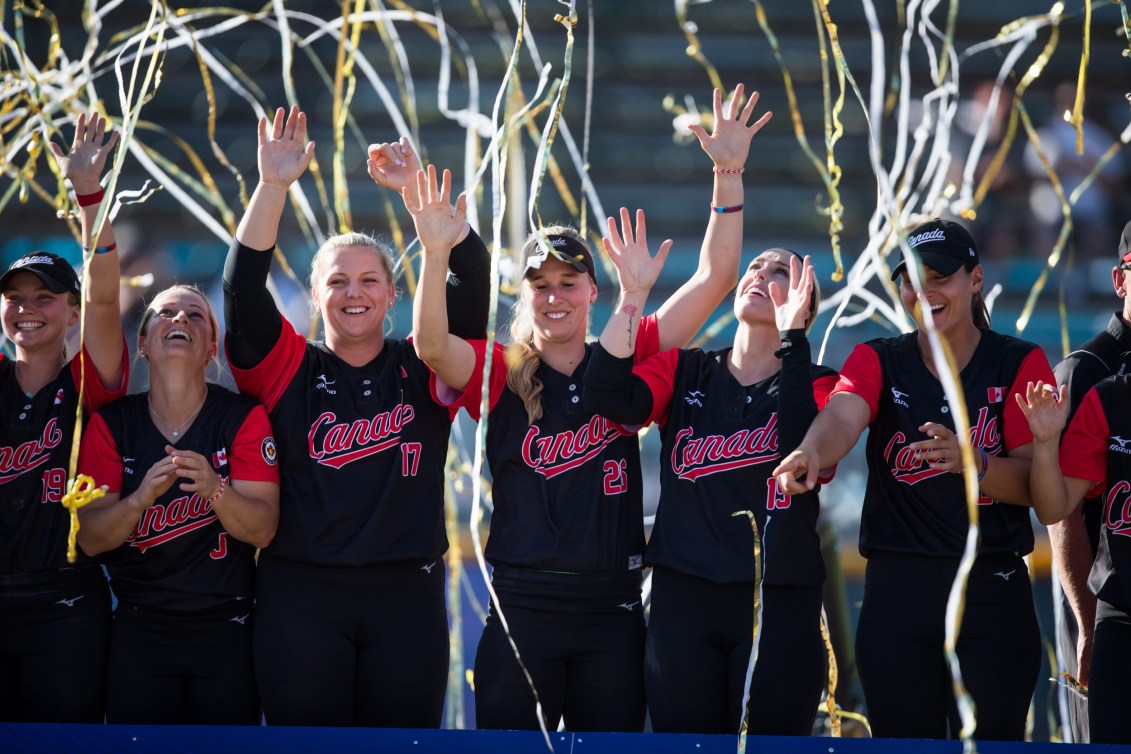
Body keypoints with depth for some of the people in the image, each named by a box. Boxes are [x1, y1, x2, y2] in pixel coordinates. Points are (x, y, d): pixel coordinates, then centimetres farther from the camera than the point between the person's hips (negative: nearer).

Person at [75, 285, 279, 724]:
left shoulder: (243, 418, -4)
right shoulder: (112, 423, 0)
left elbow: (262, 530, -11)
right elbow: (89, 539, -6)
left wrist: (215, 489, -31)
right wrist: (143, 497, -25)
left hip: (227, 628, -1)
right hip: (139, 629, 1)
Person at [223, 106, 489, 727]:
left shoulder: (423, 371, 8)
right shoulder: (290, 371, 6)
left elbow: (472, 275, -3)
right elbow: (242, 288, -7)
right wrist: (273, 186, -15)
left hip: (407, 598, 1)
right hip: (301, 598, -1)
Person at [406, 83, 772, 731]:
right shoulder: (499, 374, 1)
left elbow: (713, 281, 2)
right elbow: (431, 344, -19)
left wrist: (729, 175, -6)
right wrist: (437, 253, -34)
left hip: (612, 611, 2)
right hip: (521, 609, -2)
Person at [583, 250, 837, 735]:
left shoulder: (815, 385, 4)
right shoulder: (683, 372, 10)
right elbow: (609, 399, -9)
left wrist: (791, 334, -19)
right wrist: (631, 295, -17)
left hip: (779, 605, -2)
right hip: (682, 599, 2)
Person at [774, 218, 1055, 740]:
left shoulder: (1019, 364, 2)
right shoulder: (878, 361, 5)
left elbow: (1036, 485, -6)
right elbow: (842, 416, -17)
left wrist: (972, 461, -27)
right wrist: (813, 451, -42)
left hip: (994, 593, -1)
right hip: (897, 593, 1)